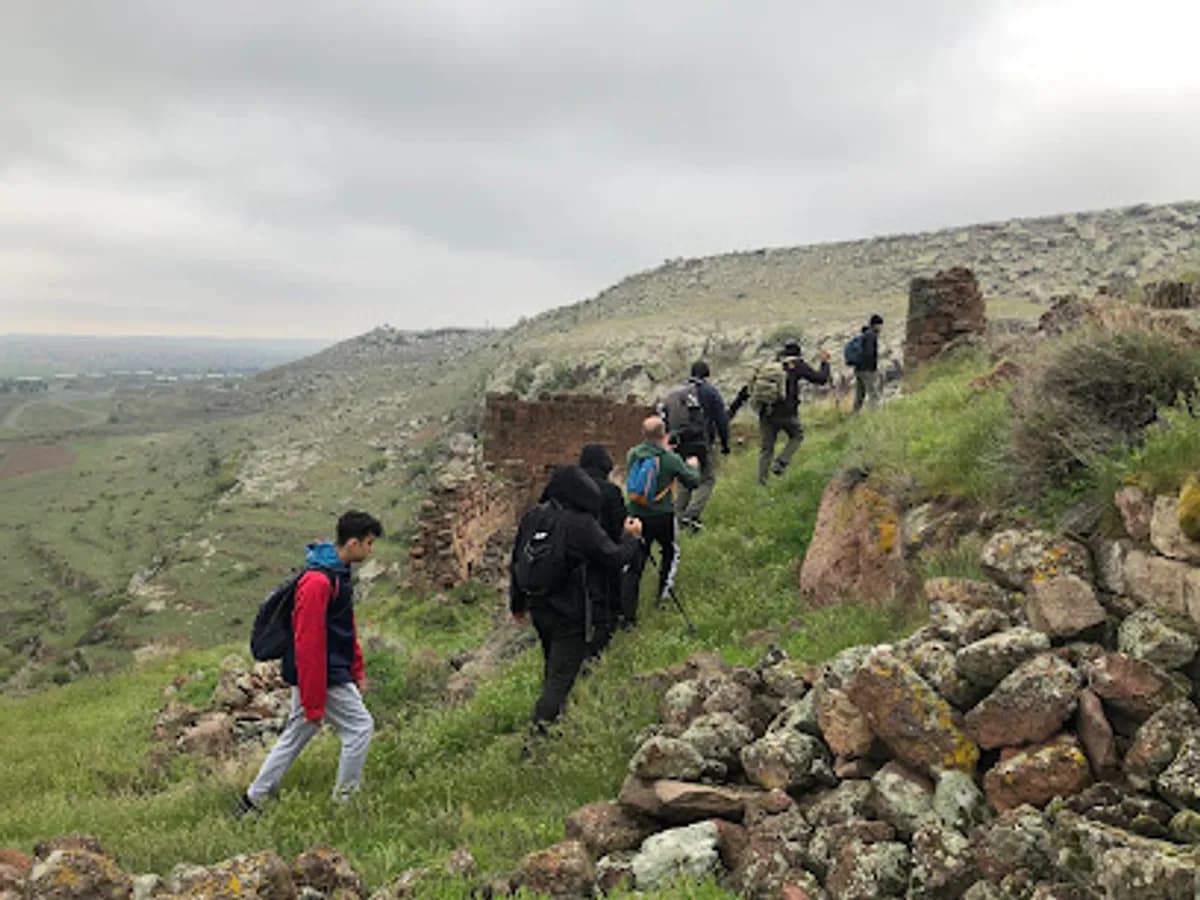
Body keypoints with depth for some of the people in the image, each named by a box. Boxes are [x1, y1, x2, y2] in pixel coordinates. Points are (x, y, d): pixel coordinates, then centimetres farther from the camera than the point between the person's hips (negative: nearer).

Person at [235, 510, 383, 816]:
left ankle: (253, 800, 26)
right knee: (360, 727, 0)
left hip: (334, 672, 10)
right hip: (323, 676, -10)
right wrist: (314, 704, -23)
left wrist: (357, 670, 19)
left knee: (295, 735, 16)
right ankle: (344, 800, 13)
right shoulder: (317, 582, -25)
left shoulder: (338, 573, 8)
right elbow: (307, 643, -25)